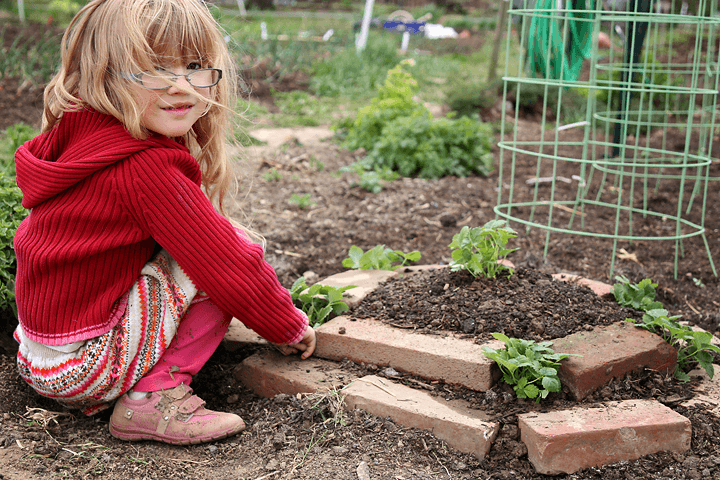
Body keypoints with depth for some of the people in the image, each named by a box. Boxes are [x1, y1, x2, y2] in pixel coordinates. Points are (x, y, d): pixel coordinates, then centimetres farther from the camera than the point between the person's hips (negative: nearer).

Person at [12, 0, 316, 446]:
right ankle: (154, 398, -8)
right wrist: (292, 325, -3)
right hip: (79, 366, -9)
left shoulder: (82, 137, 5)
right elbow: (230, 267, -18)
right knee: (226, 253, -12)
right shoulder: (148, 170, -23)